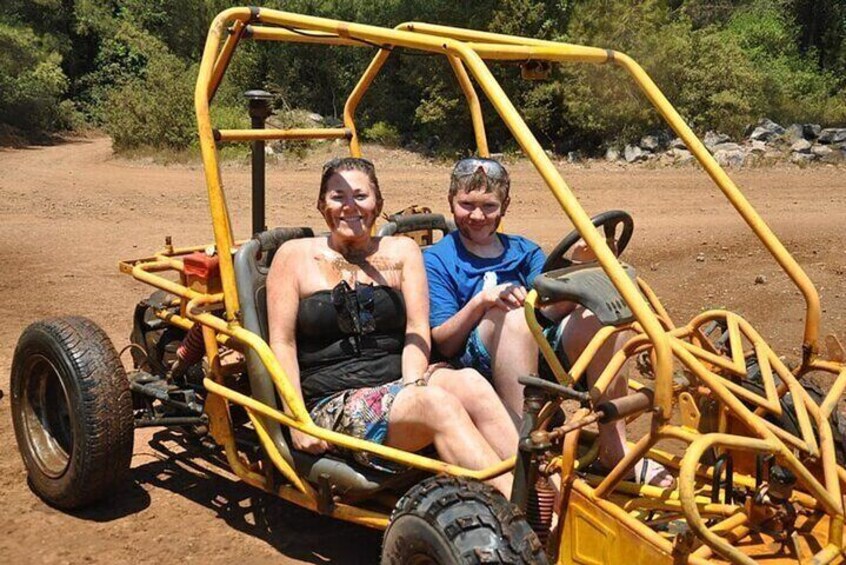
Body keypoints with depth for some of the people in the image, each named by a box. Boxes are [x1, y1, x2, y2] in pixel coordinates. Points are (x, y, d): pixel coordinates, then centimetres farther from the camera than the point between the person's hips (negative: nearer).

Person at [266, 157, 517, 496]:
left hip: (399, 385, 4)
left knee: (468, 382, -31)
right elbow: (282, 344, 2)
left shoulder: (401, 251, 16)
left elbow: (417, 332, 6)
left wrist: (413, 388, -12)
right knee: (439, 404, -32)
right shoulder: (296, 256, 8)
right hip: (333, 405, -3)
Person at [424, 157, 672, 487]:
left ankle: (614, 449, -17)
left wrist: (577, 267, -16)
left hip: (540, 354, 4)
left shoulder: (523, 251, 18)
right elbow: (443, 344, -5)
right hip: (478, 368, -4)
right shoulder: (436, 260, 7)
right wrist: (481, 300, -21)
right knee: (513, 316, -34)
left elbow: (554, 311, 1)